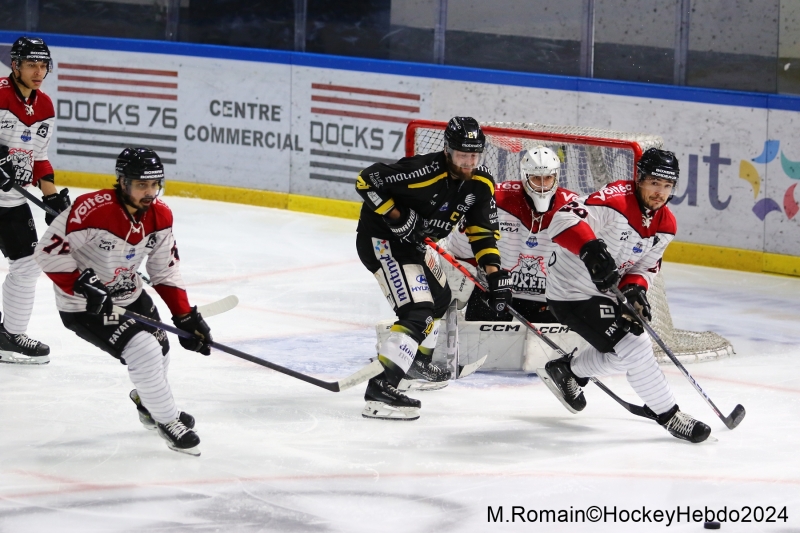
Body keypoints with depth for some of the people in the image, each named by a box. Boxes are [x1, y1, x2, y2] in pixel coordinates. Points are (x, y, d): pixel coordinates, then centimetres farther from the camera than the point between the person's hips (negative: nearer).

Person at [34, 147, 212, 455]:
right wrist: (83, 287, -30)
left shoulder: (160, 216, -7)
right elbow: (49, 251, -26)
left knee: (159, 348, 19)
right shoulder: (93, 209, -30)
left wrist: (186, 317, -1)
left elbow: (165, 271, 3)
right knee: (144, 352, -19)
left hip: (130, 296, 8)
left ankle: (148, 401, 51)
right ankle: (169, 422, -2)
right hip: (83, 307, -8)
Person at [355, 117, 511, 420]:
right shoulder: (423, 172, -29)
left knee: (439, 298, 29)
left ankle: (418, 361, 52)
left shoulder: (480, 184, -5)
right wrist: (398, 217, -28)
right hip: (381, 240, -9)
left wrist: (495, 275, -11)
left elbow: (482, 231, 1)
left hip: (414, 243, 9)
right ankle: (380, 389, -30)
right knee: (418, 312, -22)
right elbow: (366, 181, -26)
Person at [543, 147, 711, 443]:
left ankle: (566, 371, 45)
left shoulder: (665, 225, 0)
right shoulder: (614, 201, -27)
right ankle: (668, 415, -5)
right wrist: (591, 249, -52)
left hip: (604, 292, 10)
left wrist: (635, 288, -15)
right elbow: (564, 219, -38)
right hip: (572, 294, -10)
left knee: (618, 353, 24)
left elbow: (645, 266, 7)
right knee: (635, 349, -16)